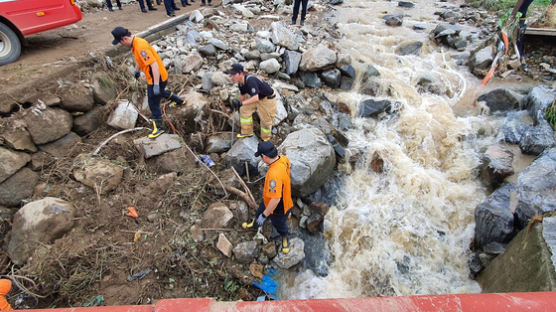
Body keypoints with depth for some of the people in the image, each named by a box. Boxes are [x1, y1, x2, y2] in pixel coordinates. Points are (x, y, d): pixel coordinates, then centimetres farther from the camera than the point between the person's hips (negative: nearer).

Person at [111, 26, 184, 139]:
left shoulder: (141, 46, -28)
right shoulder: (135, 43, 3)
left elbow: (154, 65, -32)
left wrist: (156, 84, -33)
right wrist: (136, 71, 35)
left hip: (157, 78, -10)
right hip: (153, 77, 10)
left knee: (153, 104, 2)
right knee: (160, 92, 34)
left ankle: (159, 128, 16)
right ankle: (179, 101, 55)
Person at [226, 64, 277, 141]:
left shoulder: (250, 81, -35)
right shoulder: (240, 83, -7)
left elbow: (256, 98, -44)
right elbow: (243, 95, 13)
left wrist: (241, 103, -47)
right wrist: (239, 105, 26)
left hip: (268, 99, -8)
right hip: (257, 97, 8)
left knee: (266, 120, 1)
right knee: (244, 109, 2)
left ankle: (265, 139, 24)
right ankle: (247, 132, 17)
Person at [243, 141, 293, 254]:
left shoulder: (274, 174, -45)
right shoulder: (283, 158, -19)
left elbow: (276, 199, -41)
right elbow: (288, 168, 5)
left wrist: (264, 215, -27)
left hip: (278, 207, -8)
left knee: (279, 224, 25)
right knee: (259, 212, 35)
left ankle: (285, 239, 58)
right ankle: (255, 224, 68)